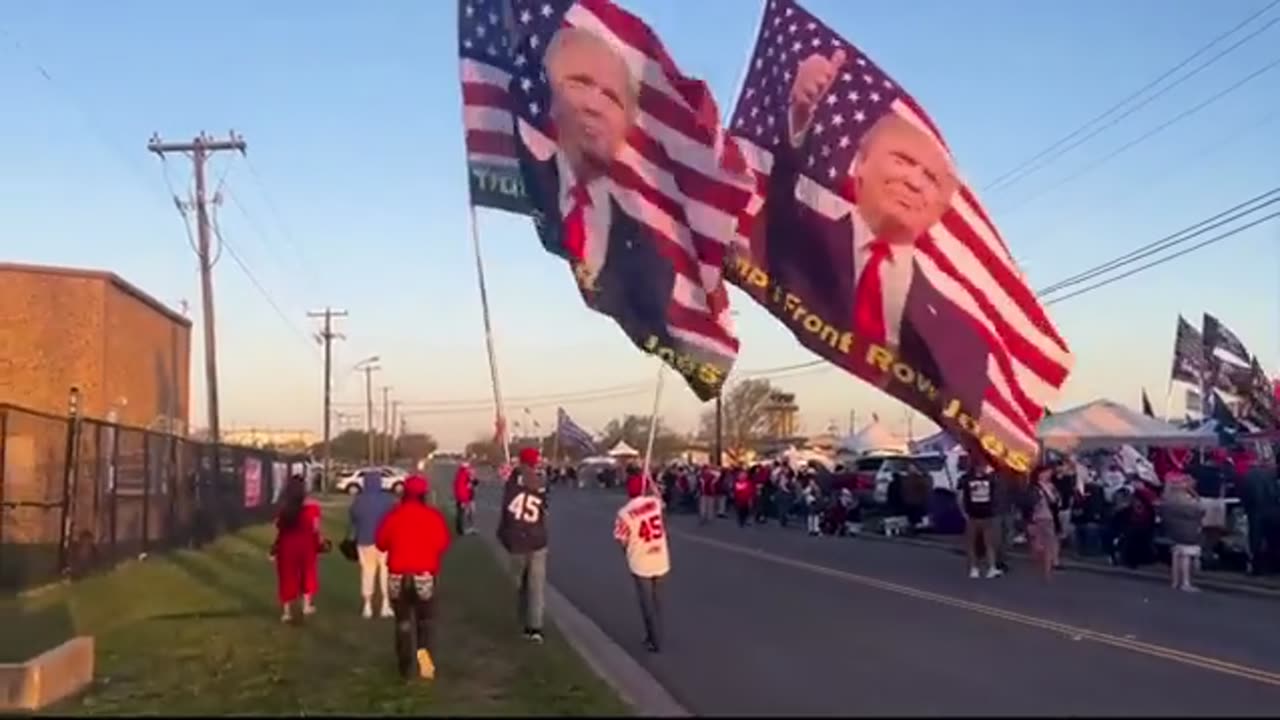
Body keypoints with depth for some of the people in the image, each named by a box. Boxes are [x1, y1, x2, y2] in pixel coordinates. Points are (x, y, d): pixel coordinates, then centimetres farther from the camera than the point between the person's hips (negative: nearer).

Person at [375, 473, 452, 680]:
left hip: (398, 574, 1)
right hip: (424, 574, -1)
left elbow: (381, 543, 3)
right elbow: (443, 543, -7)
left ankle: (406, 666, 12)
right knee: (425, 617, 12)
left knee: (403, 620, 12)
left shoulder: (393, 515, -2)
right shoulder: (433, 515, -5)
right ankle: (423, 650, -16)